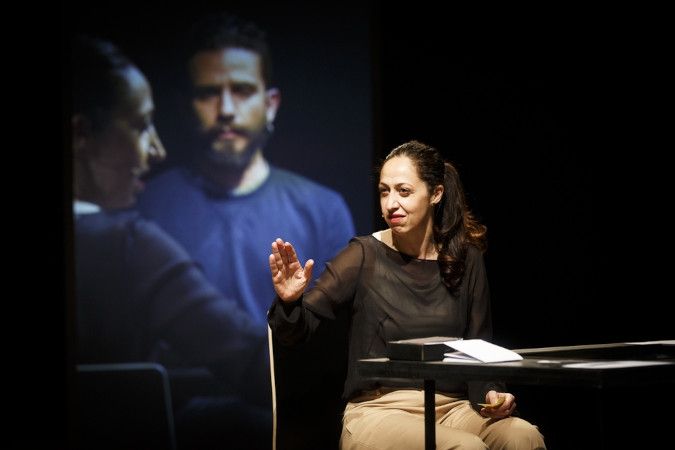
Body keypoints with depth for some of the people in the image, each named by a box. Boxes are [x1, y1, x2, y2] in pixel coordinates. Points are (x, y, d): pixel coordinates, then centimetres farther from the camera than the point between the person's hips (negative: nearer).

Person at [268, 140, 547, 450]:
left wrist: (490, 393, -8)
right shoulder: (365, 256, -1)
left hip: (452, 407, 3)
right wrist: (289, 303, -27)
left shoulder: (465, 260, 8)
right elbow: (296, 332, -5)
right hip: (378, 409, -3)